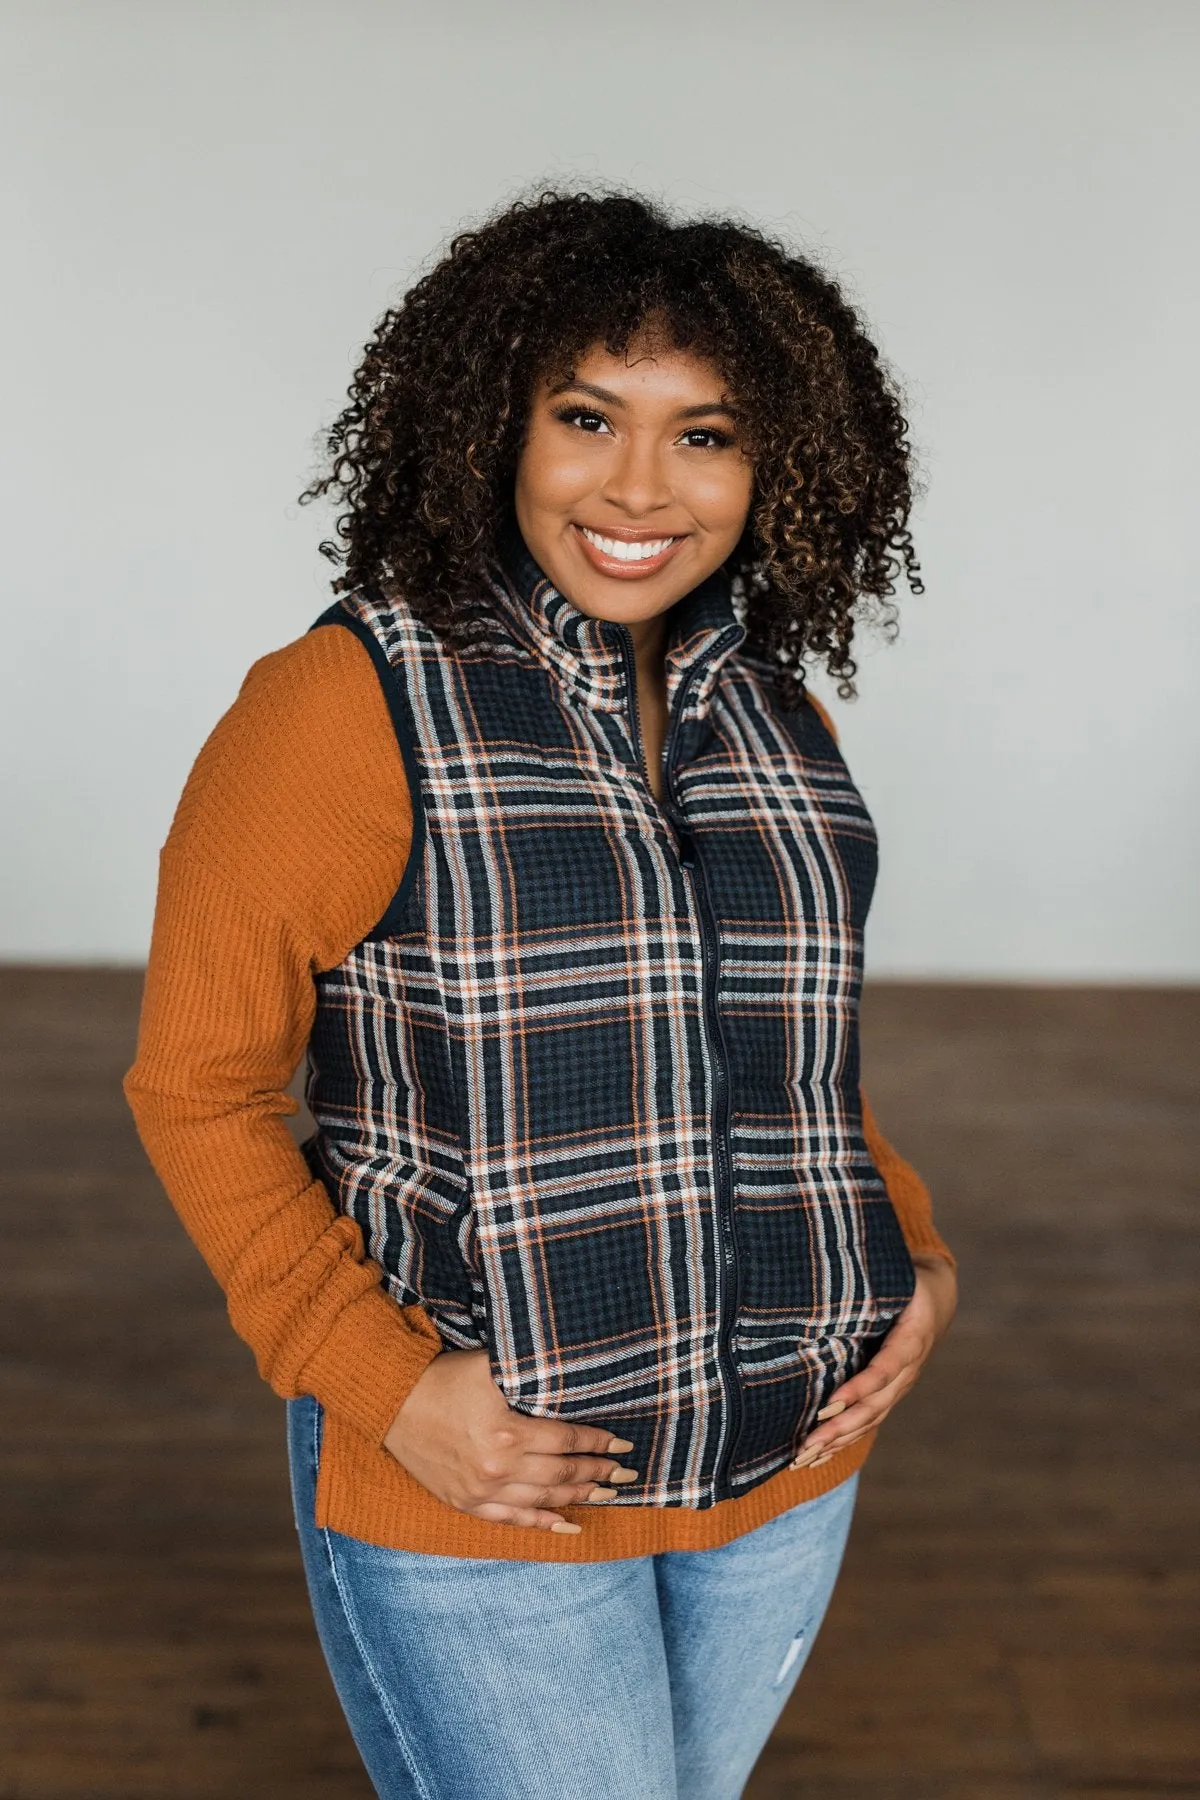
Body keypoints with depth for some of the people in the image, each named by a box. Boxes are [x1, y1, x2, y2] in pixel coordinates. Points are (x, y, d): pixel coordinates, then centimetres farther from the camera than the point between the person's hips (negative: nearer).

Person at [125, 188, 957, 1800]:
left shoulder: (777, 724, 3)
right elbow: (198, 1085, -10)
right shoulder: (344, 708, -15)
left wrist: (914, 1260, 0)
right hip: (474, 1483, -5)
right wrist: (382, 1388, -19)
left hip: (781, 1461, 6)